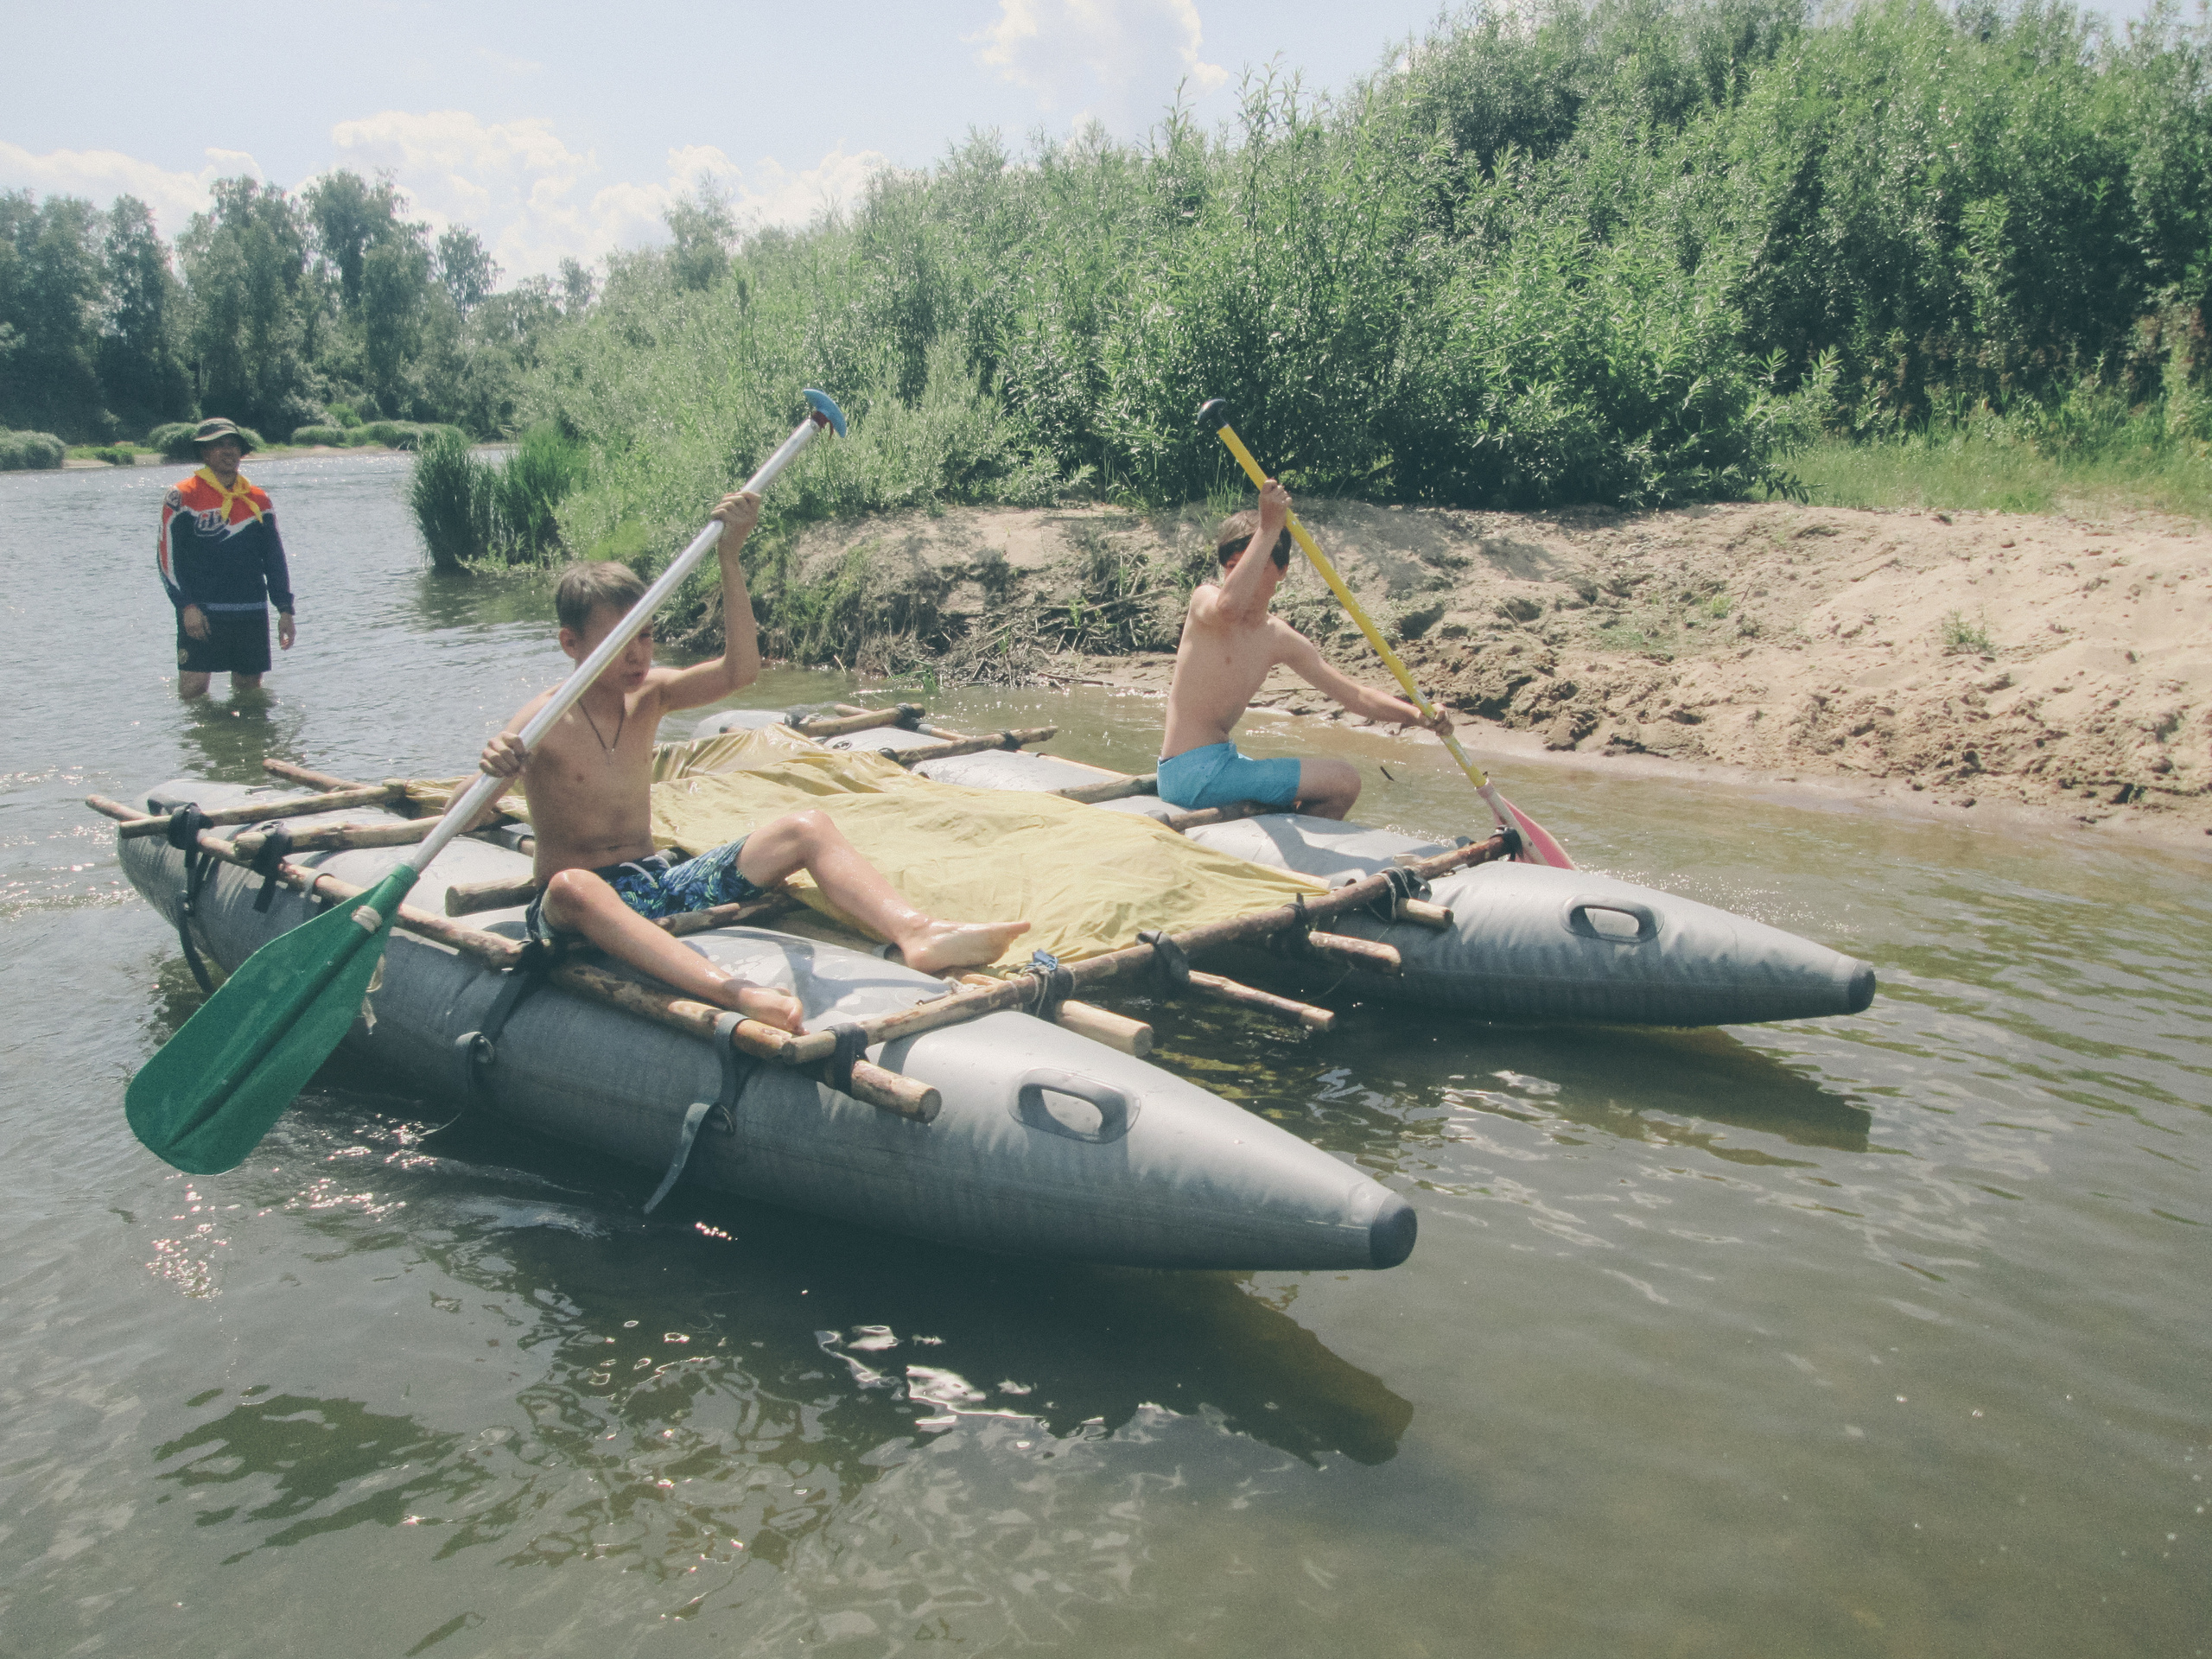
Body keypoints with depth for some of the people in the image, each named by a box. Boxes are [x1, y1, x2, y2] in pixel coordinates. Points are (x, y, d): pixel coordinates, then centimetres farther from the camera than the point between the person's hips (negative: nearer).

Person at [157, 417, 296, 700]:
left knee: (249, 690, 6)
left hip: (252, 613, 4)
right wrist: (187, 606, -13)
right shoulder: (183, 497, -1)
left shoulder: (259, 500, 13)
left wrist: (285, 610, 8)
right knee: (193, 692, -9)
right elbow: (168, 557, -4)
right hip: (200, 613, -4)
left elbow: (275, 558, 15)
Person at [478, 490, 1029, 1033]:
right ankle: (732, 993, -64)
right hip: (577, 909, -6)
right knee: (573, 887, -44)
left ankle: (916, 933, -35)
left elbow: (738, 670, -12)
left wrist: (730, 559, -19)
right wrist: (491, 771, -44)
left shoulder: (648, 694, 4)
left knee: (807, 828, -10)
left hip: (662, 882, 6)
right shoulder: (543, 720, -10)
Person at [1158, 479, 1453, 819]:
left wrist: (1415, 714, -8)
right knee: (1343, 780, -9)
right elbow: (1228, 607, -37)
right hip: (1191, 773, -9)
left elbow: (1354, 694, 8)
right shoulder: (1203, 599, -10)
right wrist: (1268, 528, -35)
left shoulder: (1280, 640, 9)